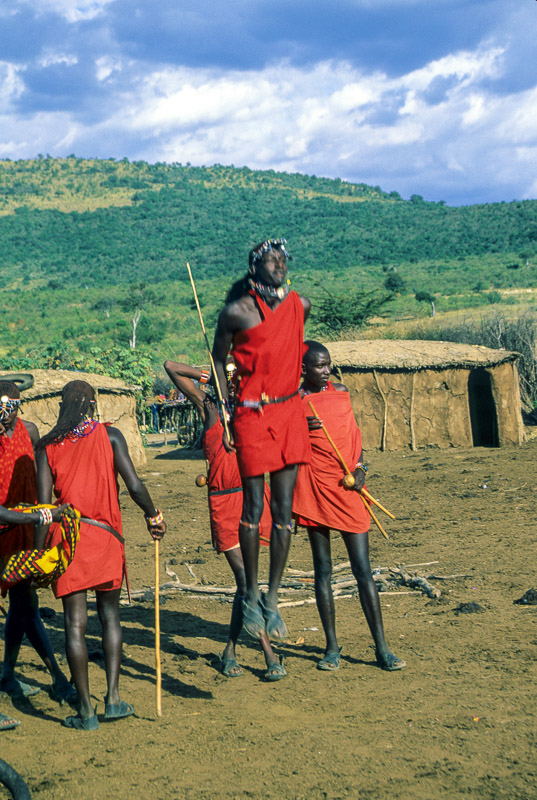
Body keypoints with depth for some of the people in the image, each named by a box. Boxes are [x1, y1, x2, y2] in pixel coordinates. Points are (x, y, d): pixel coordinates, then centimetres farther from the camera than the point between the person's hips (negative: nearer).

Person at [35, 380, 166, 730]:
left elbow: (43, 504, -1)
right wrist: (154, 516, 10)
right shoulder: (109, 435, 2)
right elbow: (134, 484, -6)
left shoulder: (47, 445, 4)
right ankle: (113, 697, 8)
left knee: (75, 623, 2)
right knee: (110, 615, 15)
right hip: (105, 535, 0)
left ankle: (86, 710, 3)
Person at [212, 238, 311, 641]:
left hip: (290, 412, 4)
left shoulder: (300, 305, 6)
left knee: (284, 508, 4)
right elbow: (219, 360, 2)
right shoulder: (237, 312, -7)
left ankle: (273, 598, 12)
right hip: (252, 415, -4)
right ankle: (251, 595, 14)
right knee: (254, 507, -1)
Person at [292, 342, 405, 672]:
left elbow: (354, 434, 16)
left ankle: (382, 648, 2)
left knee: (363, 568, 0)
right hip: (315, 488, -2)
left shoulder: (341, 393, 9)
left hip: (348, 487, 2)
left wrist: (360, 468, 0)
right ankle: (332, 648, 13)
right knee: (323, 568, 5)